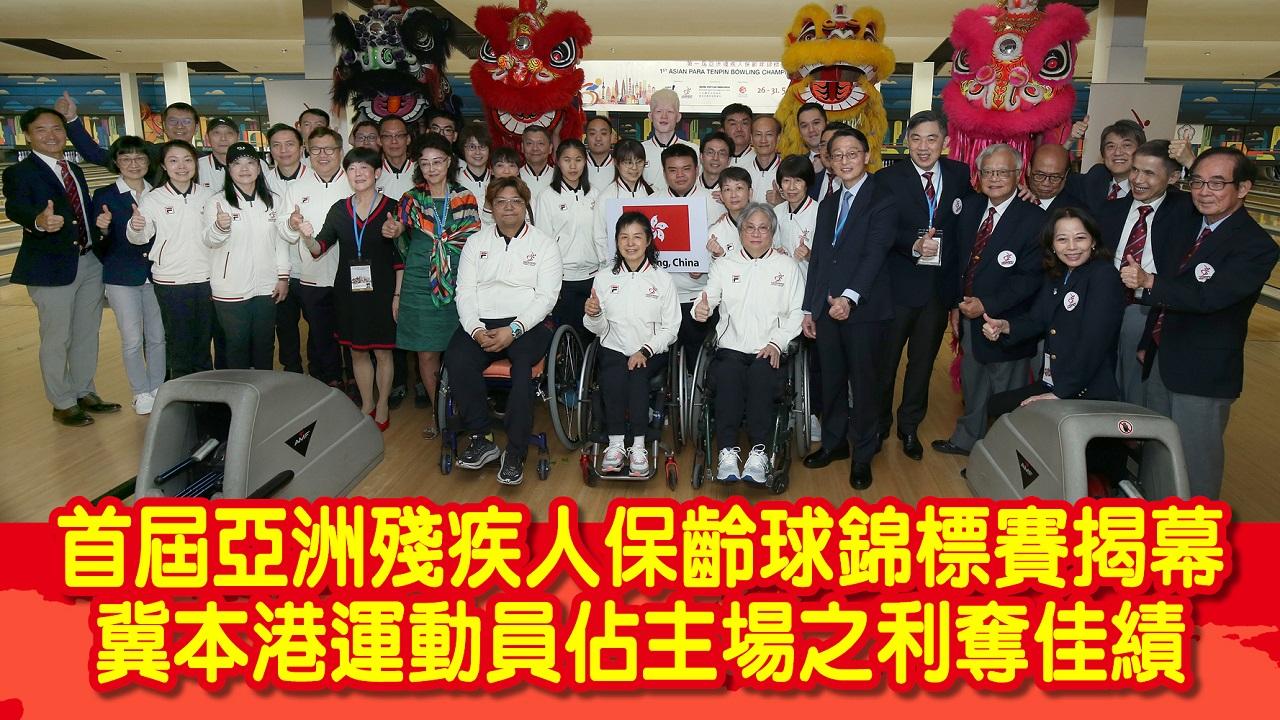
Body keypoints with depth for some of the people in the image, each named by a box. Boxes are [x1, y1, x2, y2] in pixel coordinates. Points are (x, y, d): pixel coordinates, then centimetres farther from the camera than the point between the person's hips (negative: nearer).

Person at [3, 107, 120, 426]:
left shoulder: (75, 170, 12)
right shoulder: (19, 173, -11)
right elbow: (15, 208, -29)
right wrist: (38, 221, -51)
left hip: (90, 262, 7)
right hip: (51, 268, -7)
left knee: (87, 334, 17)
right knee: (57, 340, 3)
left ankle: (85, 393, 32)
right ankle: (63, 404, 17)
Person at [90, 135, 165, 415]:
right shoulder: (105, 195, -4)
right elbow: (100, 243, -6)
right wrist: (103, 229, -25)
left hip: (156, 275, 2)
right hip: (122, 277, -2)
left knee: (157, 337, 9)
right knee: (132, 340, 3)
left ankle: (158, 389, 24)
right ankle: (142, 394, 17)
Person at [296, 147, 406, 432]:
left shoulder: (391, 208, -5)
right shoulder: (339, 209, 4)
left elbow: (400, 257, -4)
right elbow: (319, 248, 0)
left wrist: (397, 294, -11)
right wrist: (307, 236, -21)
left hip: (381, 290, -3)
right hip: (348, 291, 3)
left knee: (382, 352, 7)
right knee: (357, 351, 13)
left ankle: (383, 405, 24)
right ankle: (366, 405, 29)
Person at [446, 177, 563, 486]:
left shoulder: (544, 243, 9)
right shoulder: (476, 242, 17)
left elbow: (546, 296, -2)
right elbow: (465, 292, 9)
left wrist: (513, 330, -16)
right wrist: (476, 330, -11)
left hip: (526, 323, -2)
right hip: (480, 323, 3)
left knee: (524, 364, -34)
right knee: (456, 359, -29)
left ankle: (514, 454, -26)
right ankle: (481, 440, -18)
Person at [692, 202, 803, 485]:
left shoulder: (787, 266, 14)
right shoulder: (725, 265, 17)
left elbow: (797, 312, 6)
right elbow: (709, 299, 6)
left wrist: (776, 342, -9)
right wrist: (701, 309, -19)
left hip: (769, 353, 0)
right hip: (730, 349, 1)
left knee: (761, 374, -34)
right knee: (727, 376, -33)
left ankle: (758, 453, -34)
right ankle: (727, 451, -33)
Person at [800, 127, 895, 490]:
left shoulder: (882, 199, -4)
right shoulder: (828, 204, 18)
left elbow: (876, 252, -16)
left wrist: (850, 297, -27)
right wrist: (809, 308, 12)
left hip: (864, 308, -6)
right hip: (826, 307, 6)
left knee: (864, 382, 3)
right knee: (831, 379, 12)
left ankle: (863, 455, 15)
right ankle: (833, 442, 27)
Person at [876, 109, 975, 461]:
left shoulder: (960, 175, 3)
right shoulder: (887, 178, -7)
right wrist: (913, 245, -25)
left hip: (940, 285, 3)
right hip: (898, 286, -3)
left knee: (923, 360, 16)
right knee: (884, 360, 9)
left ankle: (910, 426, 33)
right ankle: (878, 425, 29)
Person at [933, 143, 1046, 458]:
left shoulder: (1034, 219, -15)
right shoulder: (971, 208, 4)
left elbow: (1031, 277, -19)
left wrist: (986, 305, -22)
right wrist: (955, 305, 7)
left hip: (1006, 323, -6)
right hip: (970, 319, 6)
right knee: (972, 387, 24)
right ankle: (967, 440, 44)